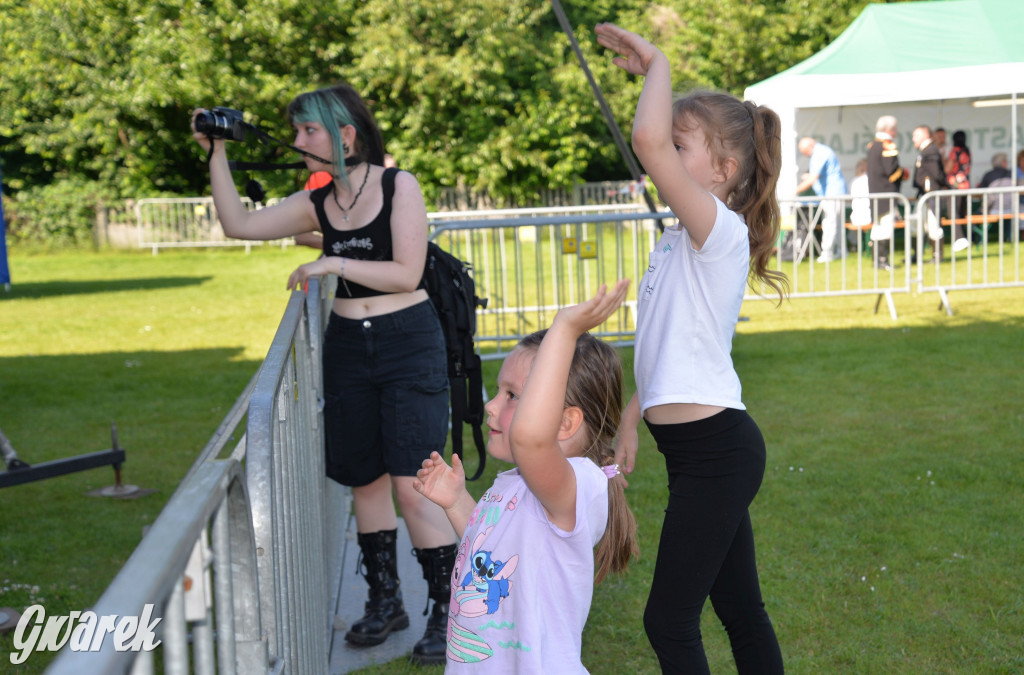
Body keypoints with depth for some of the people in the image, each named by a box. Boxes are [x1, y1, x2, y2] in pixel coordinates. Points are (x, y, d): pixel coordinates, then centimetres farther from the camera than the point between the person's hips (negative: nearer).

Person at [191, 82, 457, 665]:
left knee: (412, 485, -10)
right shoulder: (318, 203, 7)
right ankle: (385, 600, 26)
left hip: (409, 343, -6)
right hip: (347, 347, 6)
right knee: (364, 479, 11)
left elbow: (407, 273, -15)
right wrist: (217, 152, 1)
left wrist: (333, 264, -17)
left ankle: (448, 613, 2)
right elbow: (239, 223, 4)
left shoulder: (399, 186, -8)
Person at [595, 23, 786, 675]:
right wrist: (630, 420, 22)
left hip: (715, 452, -10)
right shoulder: (683, 238, 13)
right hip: (706, 451, 10)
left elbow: (647, 140, -33)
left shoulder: (721, 230, -17)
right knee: (739, 609, 17)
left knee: (669, 621, -3)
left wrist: (657, 64, -18)